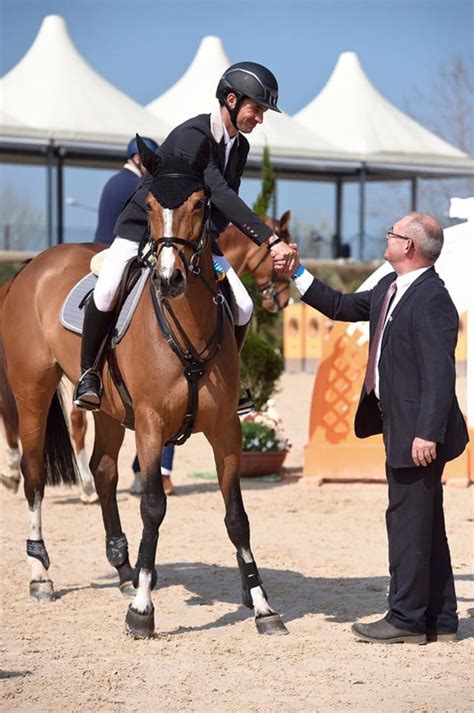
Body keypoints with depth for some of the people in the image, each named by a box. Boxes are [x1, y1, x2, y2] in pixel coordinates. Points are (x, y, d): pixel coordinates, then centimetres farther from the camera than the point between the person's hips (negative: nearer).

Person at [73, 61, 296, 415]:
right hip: (144, 225, -7)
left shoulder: (240, 147, 1)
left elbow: (226, 206, 3)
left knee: (242, 306, -10)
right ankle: (89, 372, -8)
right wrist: (272, 239, -43)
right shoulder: (191, 136, -26)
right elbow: (219, 193, -37)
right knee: (106, 292, -31)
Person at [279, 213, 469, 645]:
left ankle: (407, 619, 4)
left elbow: (440, 373, -23)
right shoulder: (390, 288, 11)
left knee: (408, 520, -3)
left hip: (417, 434, -10)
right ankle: (439, 618, 23)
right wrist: (297, 275, 22)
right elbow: (341, 307, 25)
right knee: (424, 523, 15)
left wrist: (428, 433, -26)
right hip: (397, 426, 10)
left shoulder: (432, 300, -19)